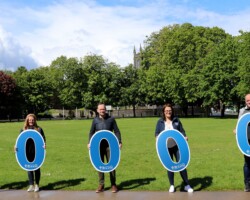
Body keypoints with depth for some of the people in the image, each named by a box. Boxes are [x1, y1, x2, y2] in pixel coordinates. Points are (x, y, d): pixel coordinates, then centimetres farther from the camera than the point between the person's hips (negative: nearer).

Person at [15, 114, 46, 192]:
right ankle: (31, 185, 14)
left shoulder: (39, 129, 2)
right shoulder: (23, 130, 7)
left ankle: (37, 185, 17)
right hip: (27, 152, 2)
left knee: (37, 168, 4)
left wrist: (44, 144, -18)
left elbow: (43, 138, 2)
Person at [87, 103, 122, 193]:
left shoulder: (111, 119, 0)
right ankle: (101, 185, 13)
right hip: (98, 146, 2)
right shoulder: (95, 120, 4)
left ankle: (113, 185, 12)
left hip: (109, 145, -1)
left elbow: (116, 131, 3)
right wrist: (90, 142, -3)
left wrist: (119, 142, -7)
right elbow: (91, 132, 10)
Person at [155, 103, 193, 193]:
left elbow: (182, 131, 7)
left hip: (177, 146, -1)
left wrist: (184, 137, -11)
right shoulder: (160, 122, 6)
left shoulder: (176, 120, 6)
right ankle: (172, 185, 22)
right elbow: (157, 133, 8)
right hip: (166, 147, 1)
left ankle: (187, 185, 9)